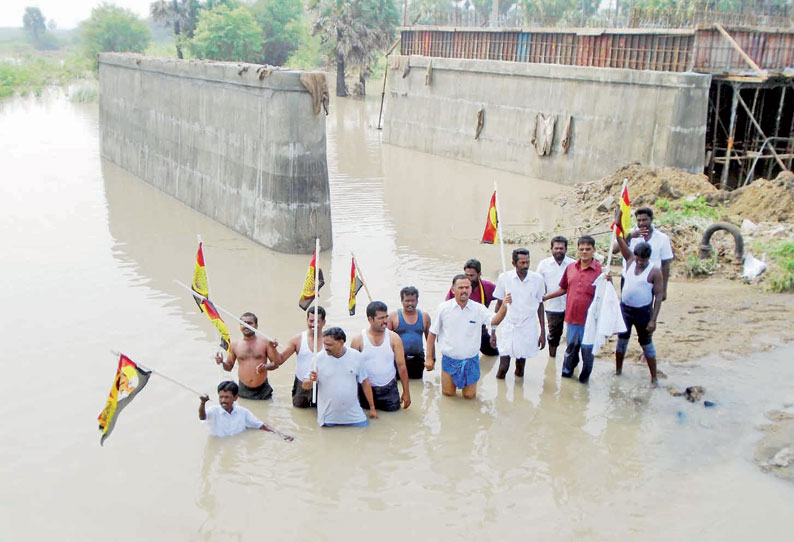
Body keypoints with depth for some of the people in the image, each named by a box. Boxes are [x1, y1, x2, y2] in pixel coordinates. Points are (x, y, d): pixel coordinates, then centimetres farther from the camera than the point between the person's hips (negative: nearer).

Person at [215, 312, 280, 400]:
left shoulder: (264, 342, -4)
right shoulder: (235, 345, 2)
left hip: (262, 390, -1)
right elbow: (229, 367, 13)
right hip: (244, 390, 1)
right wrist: (222, 362, -8)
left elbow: (277, 363, 0)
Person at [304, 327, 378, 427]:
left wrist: (372, 407, 6)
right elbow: (305, 385, -4)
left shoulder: (356, 356, -6)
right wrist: (310, 381, -28)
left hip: (353, 414, 1)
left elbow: (364, 382, 4)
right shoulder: (319, 358, -9)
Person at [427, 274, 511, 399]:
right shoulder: (443, 308, -9)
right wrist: (429, 358, -4)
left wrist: (504, 305, -44)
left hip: (471, 360, 0)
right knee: (448, 393, 10)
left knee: (470, 396, 8)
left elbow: (494, 321, -25)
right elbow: (432, 334, -3)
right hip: (449, 360, 0)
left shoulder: (478, 308, -9)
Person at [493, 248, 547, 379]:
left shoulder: (537, 279, -4)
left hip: (528, 329, 0)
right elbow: (499, 304, 5)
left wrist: (543, 332, 6)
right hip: (508, 327, 0)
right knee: (503, 369, -3)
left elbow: (540, 306, 6)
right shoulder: (504, 278, -5)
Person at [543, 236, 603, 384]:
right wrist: (545, 297, 18)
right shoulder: (571, 267, 5)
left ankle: (585, 376, 30)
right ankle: (567, 370, 34)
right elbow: (564, 289, 18)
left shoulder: (600, 269, -9)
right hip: (572, 316, 3)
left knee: (587, 348, 10)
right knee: (571, 345, 16)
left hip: (589, 318, -3)